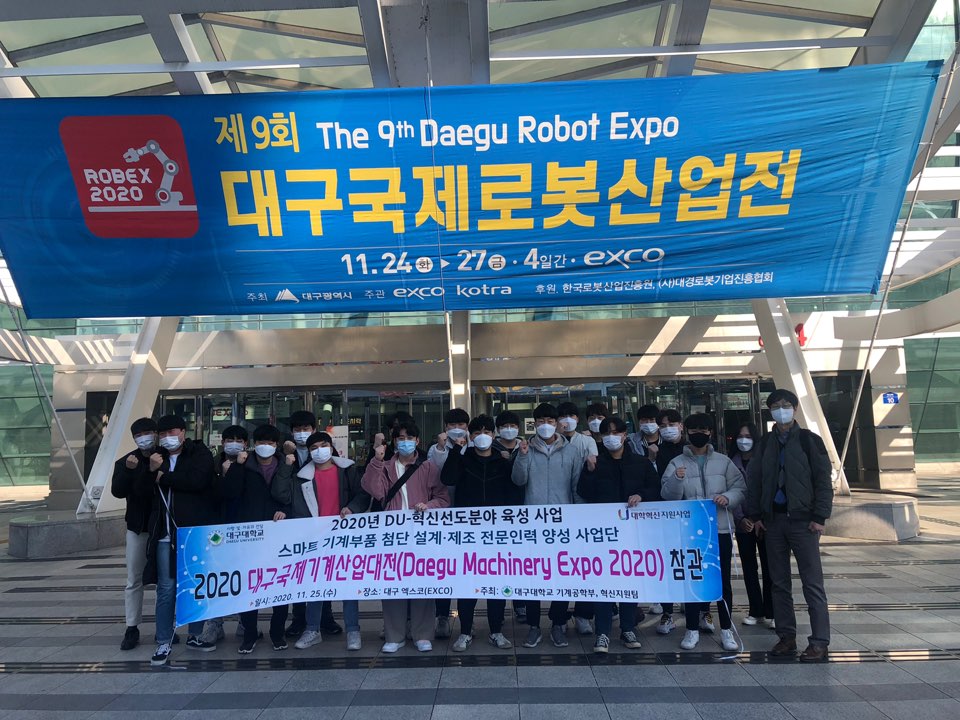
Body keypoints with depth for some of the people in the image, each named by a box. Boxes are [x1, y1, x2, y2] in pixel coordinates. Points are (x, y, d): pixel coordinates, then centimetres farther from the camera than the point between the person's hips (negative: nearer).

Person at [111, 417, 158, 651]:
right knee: (134, 580, 5)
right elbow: (117, 491, -10)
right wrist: (128, 470, -25)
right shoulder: (126, 462, 2)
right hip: (137, 527, 2)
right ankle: (132, 629, 13)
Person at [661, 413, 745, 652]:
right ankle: (692, 630, 16)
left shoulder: (723, 461, 6)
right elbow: (668, 496, -6)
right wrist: (676, 480, -25)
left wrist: (728, 497, -13)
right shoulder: (677, 463, 2)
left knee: (723, 581, 7)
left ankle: (726, 630, 19)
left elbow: (740, 488, 7)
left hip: (720, 529, 1)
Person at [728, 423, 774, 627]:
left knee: (768, 566, -2)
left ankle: (769, 613, 6)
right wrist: (740, 518, -9)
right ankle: (755, 611, 17)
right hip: (743, 522, 2)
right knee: (748, 566, 8)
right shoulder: (731, 462, 5)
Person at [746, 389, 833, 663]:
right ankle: (786, 637, 18)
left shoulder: (809, 440, -1)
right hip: (773, 520, 4)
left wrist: (819, 517, -9)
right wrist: (755, 515, 7)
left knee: (812, 583, -2)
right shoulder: (766, 443, 11)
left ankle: (819, 642, 4)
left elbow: (823, 480, -3)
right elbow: (754, 480, 13)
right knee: (779, 583, 9)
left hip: (802, 520, -4)